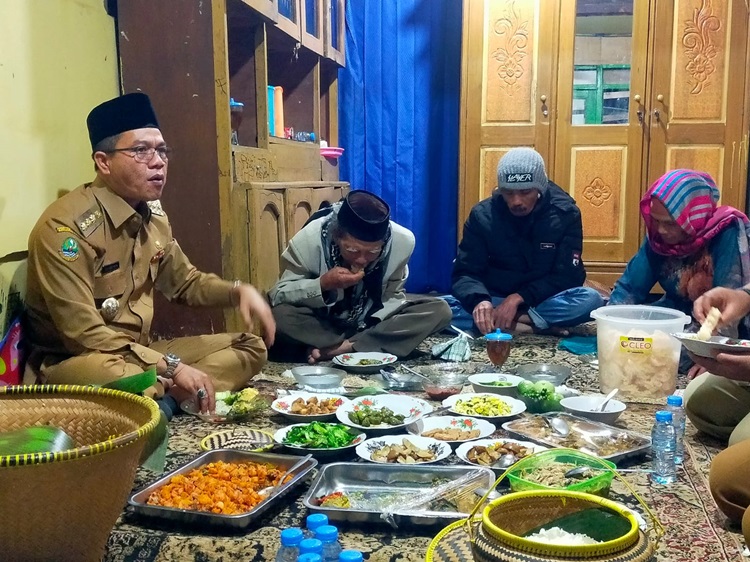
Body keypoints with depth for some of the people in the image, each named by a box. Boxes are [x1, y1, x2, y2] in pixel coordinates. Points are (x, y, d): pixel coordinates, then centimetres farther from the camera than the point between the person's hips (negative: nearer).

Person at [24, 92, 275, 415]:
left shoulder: (153, 216, 5)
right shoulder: (65, 226, -20)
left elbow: (185, 282, 19)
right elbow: (83, 334, -24)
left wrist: (239, 291, -1)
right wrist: (172, 368, -24)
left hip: (139, 352, 9)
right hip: (74, 362, -9)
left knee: (249, 347, 3)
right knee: (124, 379, -42)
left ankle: (165, 399, -17)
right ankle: (170, 396, -11)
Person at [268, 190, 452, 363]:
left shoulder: (402, 241, -21)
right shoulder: (309, 239, -25)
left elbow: (392, 296, -7)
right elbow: (278, 295, -19)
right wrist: (322, 284, -36)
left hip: (372, 324, 2)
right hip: (322, 325, -1)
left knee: (440, 311, -22)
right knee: (279, 316, -33)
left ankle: (337, 348, -23)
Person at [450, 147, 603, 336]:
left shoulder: (565, 214, -10)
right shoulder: (482, 215, -8)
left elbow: (568, 276, -11)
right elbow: (465, 272, -10)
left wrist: (519, 298, -25)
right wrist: (479, 301, -34)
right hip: (495, 300, 1)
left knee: (591, 300, -32)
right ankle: (535, 325, -31)